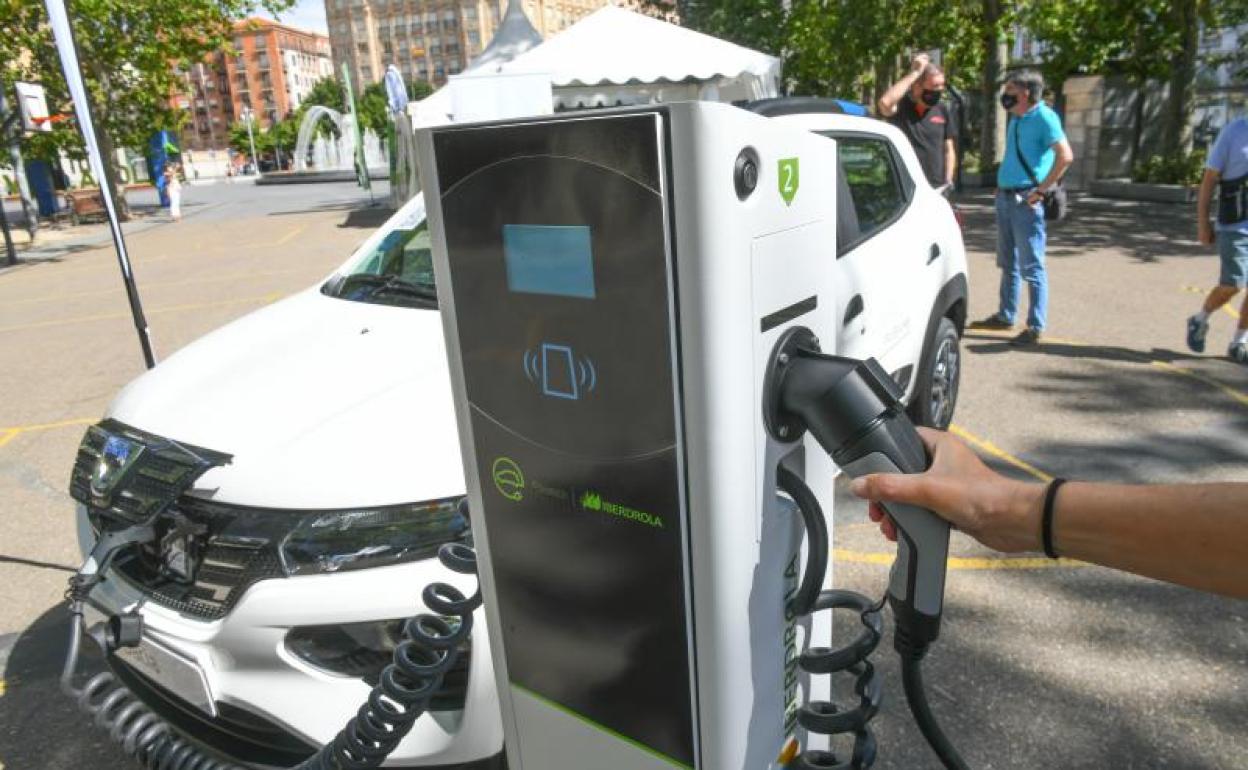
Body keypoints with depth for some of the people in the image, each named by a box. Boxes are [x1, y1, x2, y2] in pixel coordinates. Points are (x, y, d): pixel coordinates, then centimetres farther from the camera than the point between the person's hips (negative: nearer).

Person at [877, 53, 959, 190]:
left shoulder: (942, 111, 8)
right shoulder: (901, 107, -4)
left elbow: (949, 150, 13)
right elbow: (885, 103, -29)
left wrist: (948, 181, 2)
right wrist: (914, 73, -20)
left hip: (936, 189, 4)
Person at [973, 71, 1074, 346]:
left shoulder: (1044, 117, -12)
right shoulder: (1015, 119, 13)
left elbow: (1065, 156, -21)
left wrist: (1041, 190, -20)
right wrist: (1001, 187, 15)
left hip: (1025, 200, -9)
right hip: (1004, 197, 9)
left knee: (1031, 267, -5)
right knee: (1008, 263, 16)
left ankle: (1035, 327, 0)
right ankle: (1005, 316, 28)